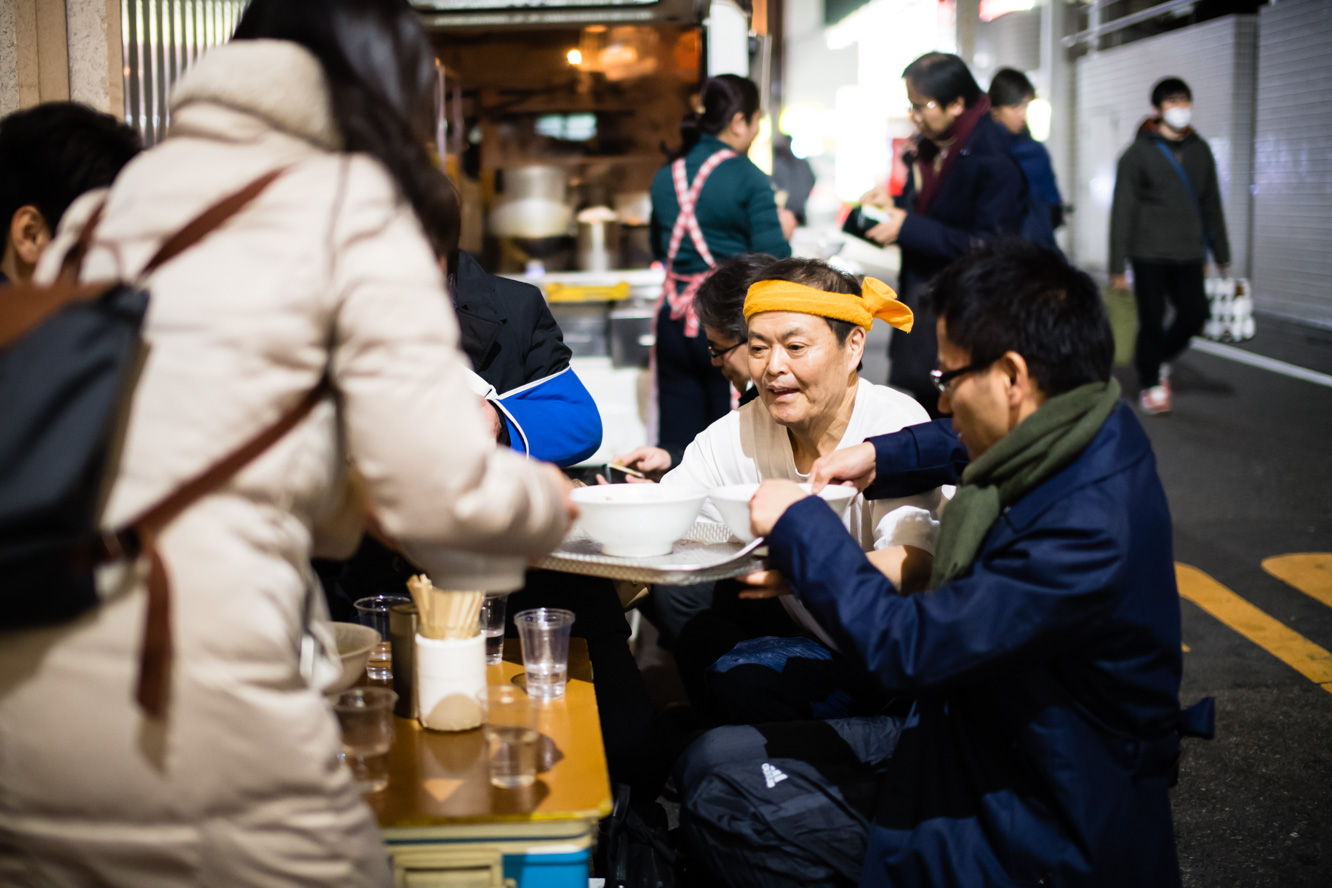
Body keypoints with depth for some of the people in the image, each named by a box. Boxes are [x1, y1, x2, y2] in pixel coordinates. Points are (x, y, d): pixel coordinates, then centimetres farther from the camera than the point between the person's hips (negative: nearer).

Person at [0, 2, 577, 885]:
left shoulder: (112, 204, 16)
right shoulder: (353, 203, -1)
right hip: (180, 720, -6)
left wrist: (352, 501, 33)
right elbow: (441, 492, -5)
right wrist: (550, 499, 16)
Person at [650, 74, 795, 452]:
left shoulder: (666, 176, 8)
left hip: (674, 322, 5)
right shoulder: (748, 178, -10)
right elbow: (770, 260, -12)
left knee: (676, 441, 8)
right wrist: (783, 230, 6)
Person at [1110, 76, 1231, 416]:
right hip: (1150, 254, -4)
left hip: (1189, 255, 4)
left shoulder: (1200, 151, 11)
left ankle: (1158, 358, 27)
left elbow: (1212, 206, 16)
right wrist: (1117, 267, -8)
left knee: (1194, 315, -1)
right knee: (1152, 321, -1)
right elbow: (1122, 212, -4)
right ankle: (1150, 384, 17)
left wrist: (1222, 257, 14)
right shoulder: (1139, 152, -3)